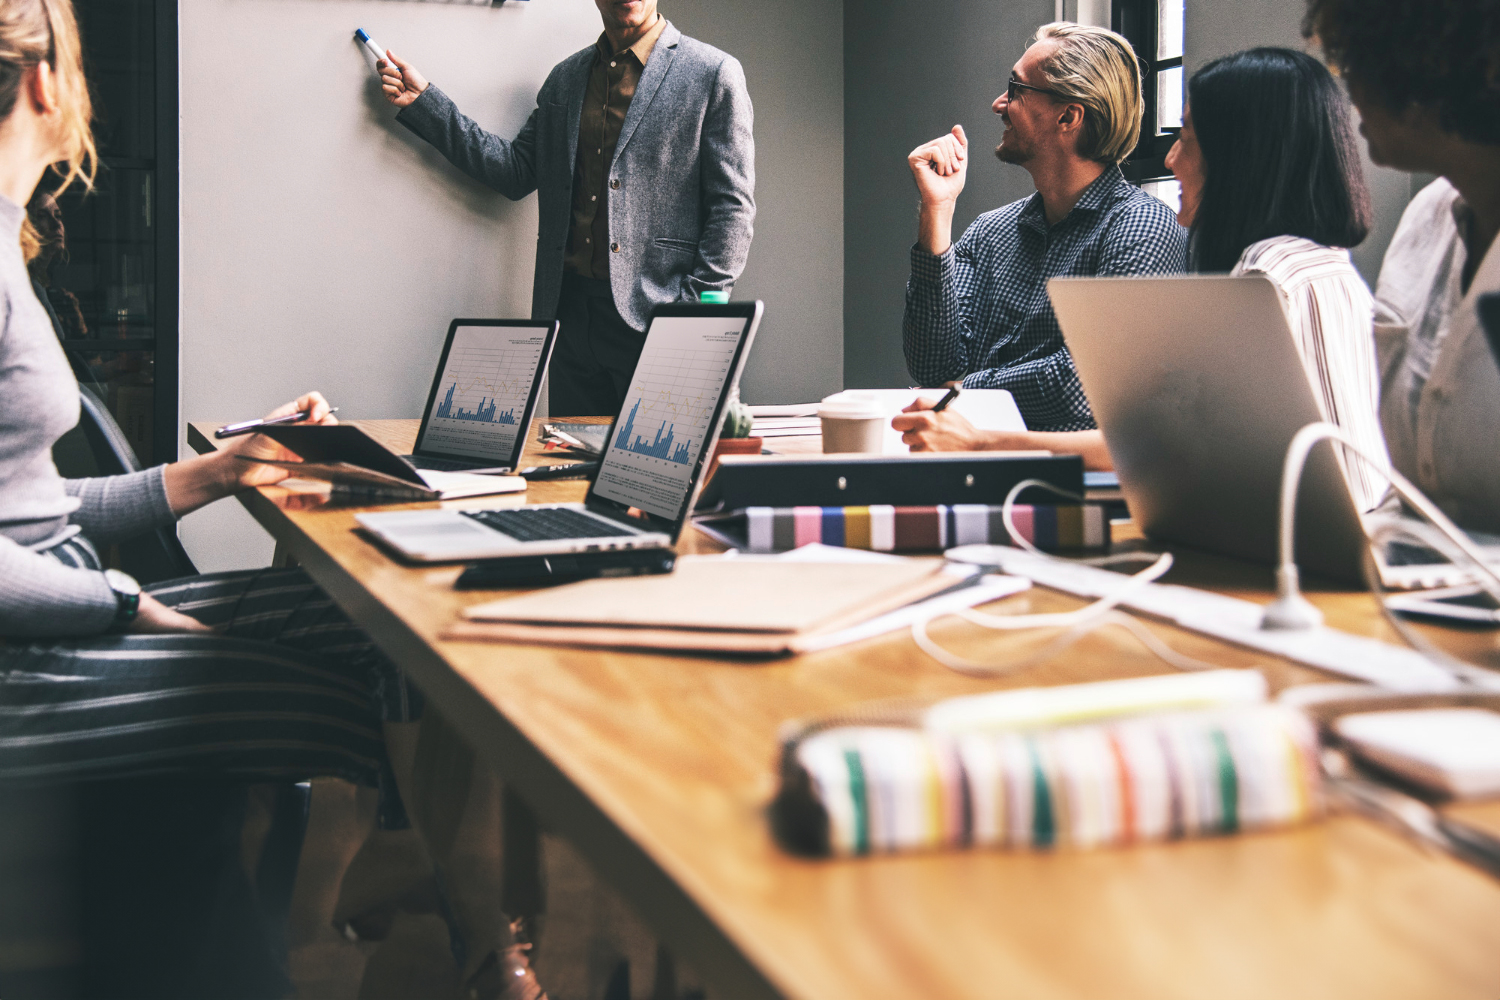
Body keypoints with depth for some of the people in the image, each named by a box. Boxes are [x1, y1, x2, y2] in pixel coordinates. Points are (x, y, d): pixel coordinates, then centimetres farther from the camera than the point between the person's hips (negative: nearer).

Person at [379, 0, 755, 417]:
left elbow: (733, 207, -4)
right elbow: (515, 170, 13)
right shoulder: (565, 78, 16)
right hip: (570, 312, 5)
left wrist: (698, 315, -13)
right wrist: (422, 101, 9)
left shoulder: (714, 74, -1)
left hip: (653, 315, -5)